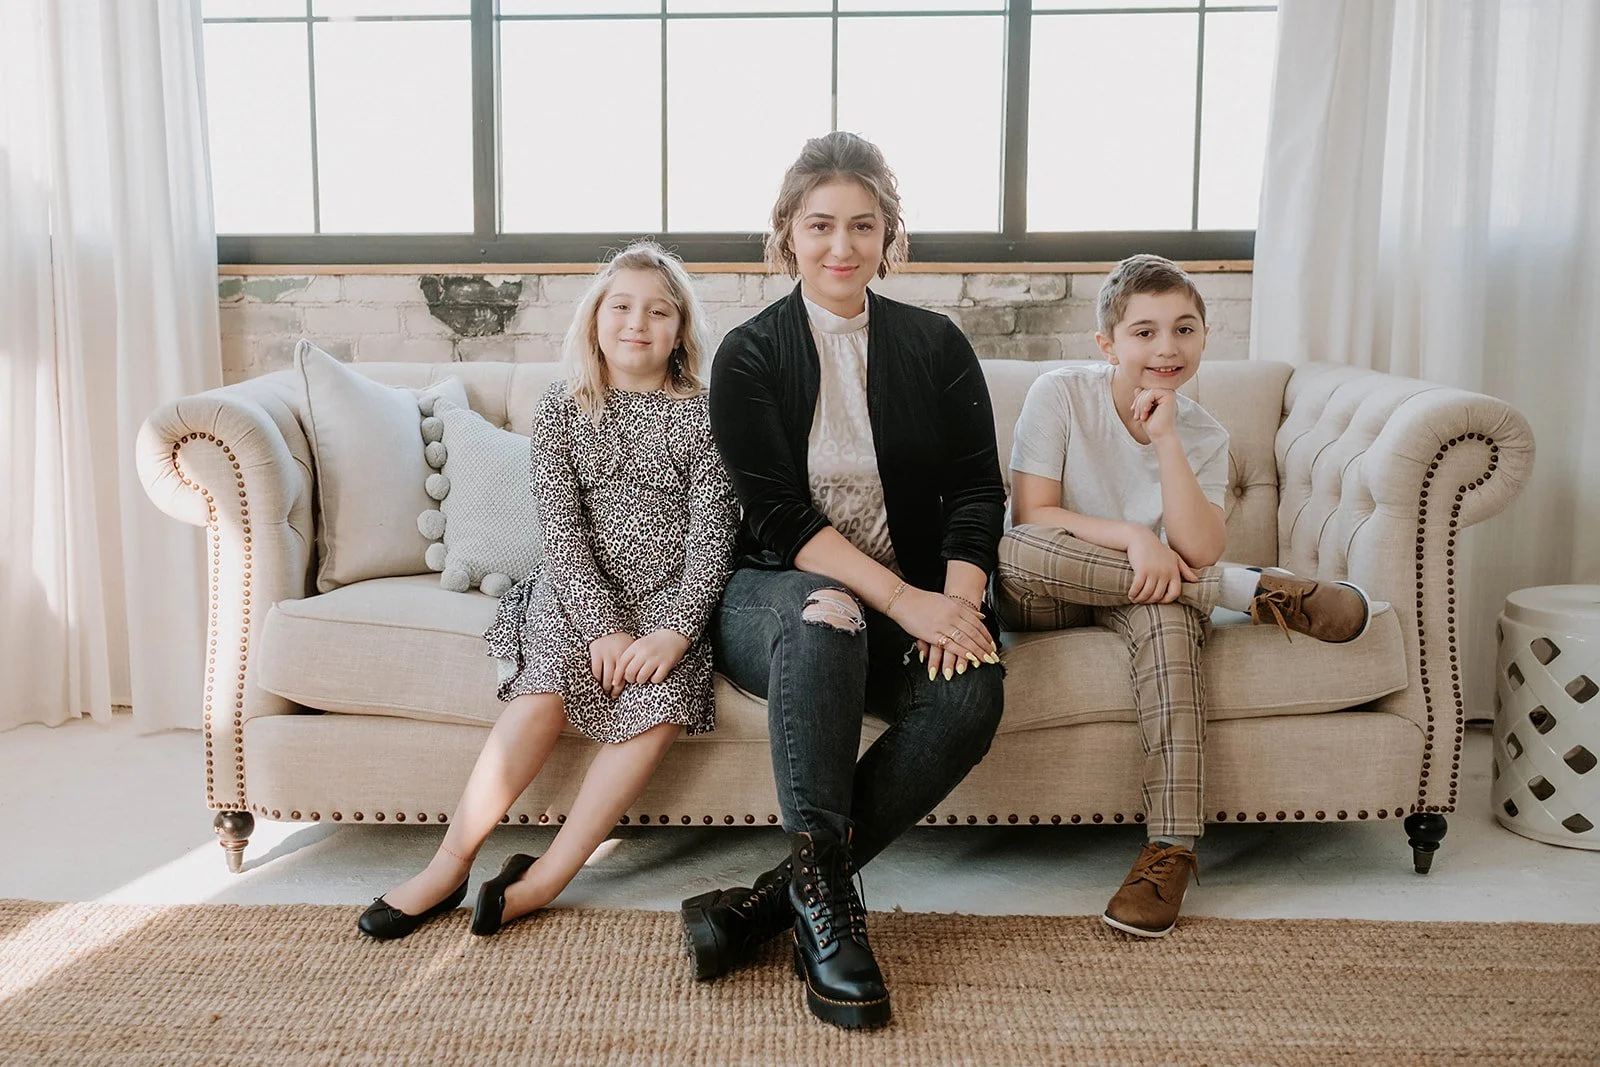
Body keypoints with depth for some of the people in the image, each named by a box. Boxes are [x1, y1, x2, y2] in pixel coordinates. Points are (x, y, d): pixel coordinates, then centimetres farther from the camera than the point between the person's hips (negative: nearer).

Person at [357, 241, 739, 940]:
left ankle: (546, 877, -17)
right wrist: (604, 627, -16)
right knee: (545, 694, -27)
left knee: (662, 708, -27)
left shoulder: (700, 417, 4)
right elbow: (562, 530, -3)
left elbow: (710, 536, -4)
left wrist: (672, 632, -18)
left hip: (668, 601, 0)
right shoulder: (562, 410, 6)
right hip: (578, 593, 0)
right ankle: (449, 866, -14)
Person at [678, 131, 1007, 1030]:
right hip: (777, 592, -2)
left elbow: (976, 489, 3)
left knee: (971, 693, -30)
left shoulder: (936, 344, 9)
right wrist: (900, 597, -22)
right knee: (823, 619, -38)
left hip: (921, 601, 3)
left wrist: (957, 600, -17)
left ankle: (779, 896, -25)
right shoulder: (749, 356, 1)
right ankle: (824, 889, -31)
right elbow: (780, 516, -10)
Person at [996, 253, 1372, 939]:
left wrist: (1165, 439, -21)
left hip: (1142, 592, 2)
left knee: (1166, 615, -36)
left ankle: (1172, 847, -37)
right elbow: (1032, 515, -15)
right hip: (1043, 601, -1)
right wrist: (1132, 536, -26)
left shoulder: (1204, 437, -1)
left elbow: (1200, 551, -17)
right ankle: (1252, 589, -27)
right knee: (1013, 553, -38)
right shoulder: (1059, 395, -9)